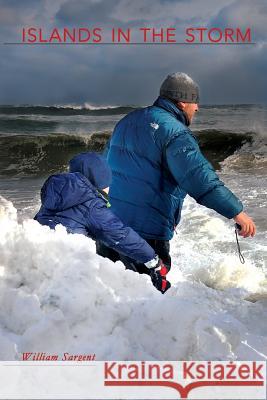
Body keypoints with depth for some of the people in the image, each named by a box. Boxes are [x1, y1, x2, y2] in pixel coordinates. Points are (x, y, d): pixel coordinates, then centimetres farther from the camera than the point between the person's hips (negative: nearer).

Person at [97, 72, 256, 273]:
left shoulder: (127, 121, 14)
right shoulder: (174, 132, -14)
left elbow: (105, 163, 26)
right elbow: (201, 179, -24)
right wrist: (237, 212, -24)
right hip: (146, 230, -8)